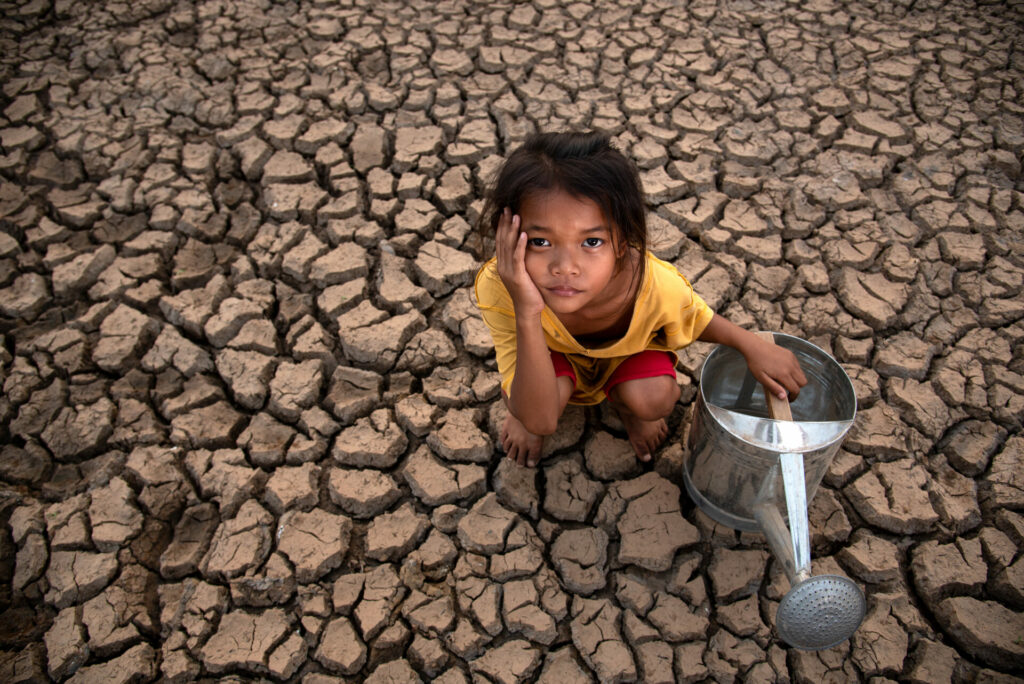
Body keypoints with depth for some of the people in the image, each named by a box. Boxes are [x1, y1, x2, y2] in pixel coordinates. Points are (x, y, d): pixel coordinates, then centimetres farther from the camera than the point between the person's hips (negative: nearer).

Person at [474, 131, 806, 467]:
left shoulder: (655, 284, -37)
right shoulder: (498, 288, -40)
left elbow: (694, 317, -8)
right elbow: (539, 420, -43)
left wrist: (753, 345, -26)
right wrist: (527, 315, -55)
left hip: (625, 353, 2)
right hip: (548, 352, -1)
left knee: (653, 399, -27)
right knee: (538, 406, -32)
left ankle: (624, 405, 12)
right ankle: (518, 408, 8)